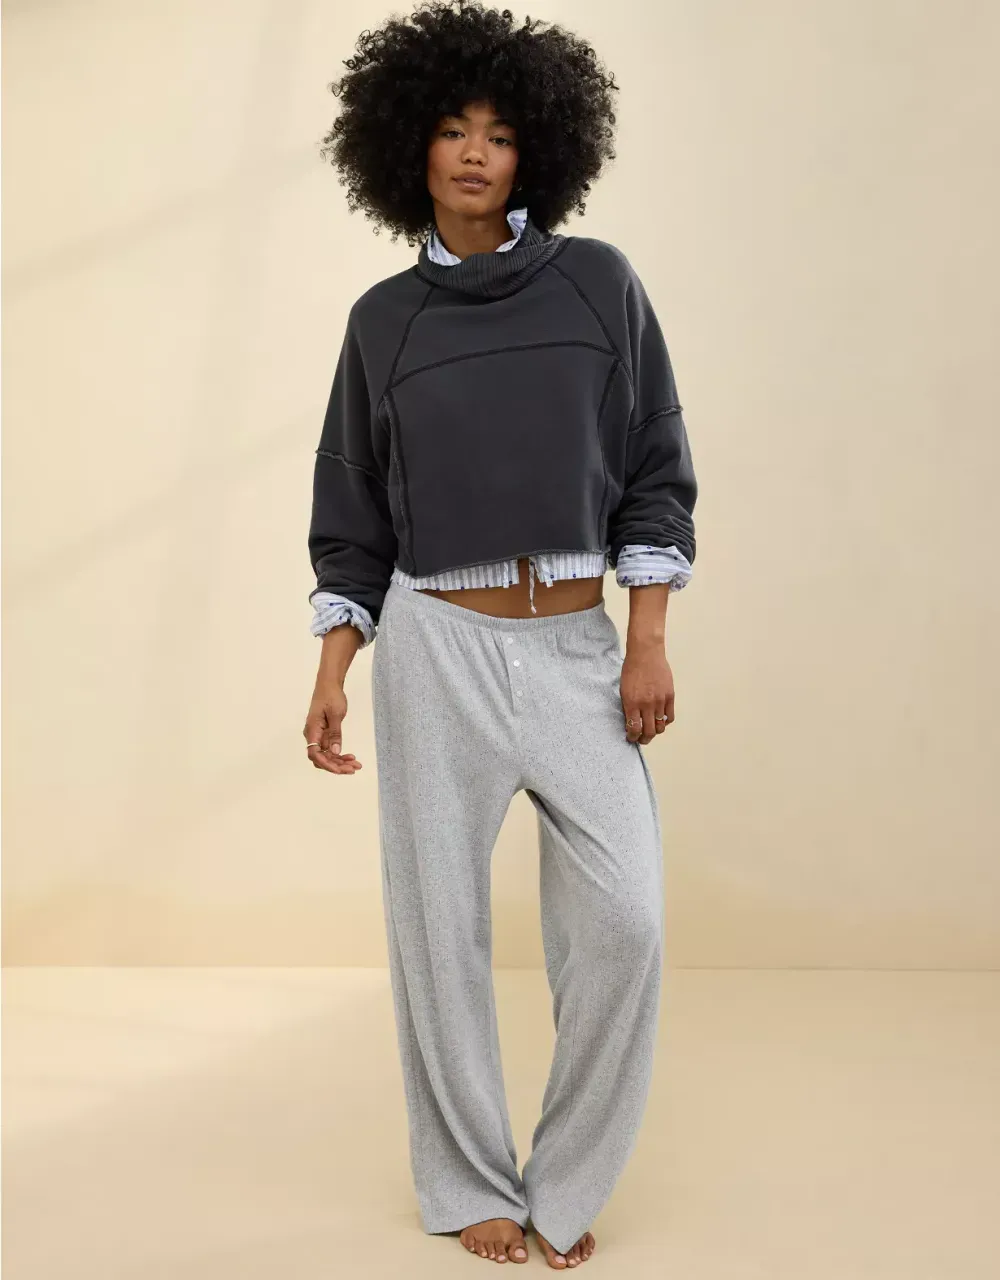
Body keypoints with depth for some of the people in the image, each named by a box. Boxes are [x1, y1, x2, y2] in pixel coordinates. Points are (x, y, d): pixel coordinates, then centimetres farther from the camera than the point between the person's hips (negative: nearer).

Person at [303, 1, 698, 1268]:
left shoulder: (599, 283, 4)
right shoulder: (384, 319, 6)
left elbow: (655, 474, 4)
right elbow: (353, 517, 10)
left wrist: (649, 640, -5)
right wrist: (330, 672, 0)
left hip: (579, 643, 0)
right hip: (436, 643, 0)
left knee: (623, 918, -7)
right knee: (439, 921, 3)